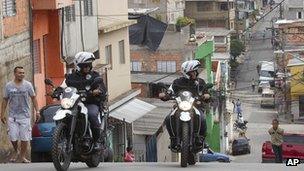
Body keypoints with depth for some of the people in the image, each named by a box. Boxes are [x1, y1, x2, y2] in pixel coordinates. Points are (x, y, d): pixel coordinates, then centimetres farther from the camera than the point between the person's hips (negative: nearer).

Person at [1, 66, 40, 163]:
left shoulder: (28, 85, 4)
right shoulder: (9, 86, 5)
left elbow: (33, 98, 6)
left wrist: (37, 111, -2)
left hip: (25, 115, 0)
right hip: (12, 116, 0)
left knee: (25, 137, -2)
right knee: (13, 137, -7)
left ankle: (23, 156, 9)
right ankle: (16, 151, 20)